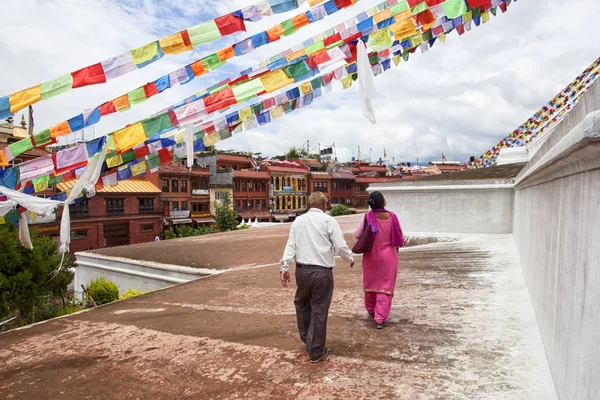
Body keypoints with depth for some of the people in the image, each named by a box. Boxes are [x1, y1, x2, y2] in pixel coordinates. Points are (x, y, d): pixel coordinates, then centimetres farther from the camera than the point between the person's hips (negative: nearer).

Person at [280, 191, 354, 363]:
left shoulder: (298, 221, 7)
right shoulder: (329, 221, -5)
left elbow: (291, 245, 3)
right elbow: (340, 246, -6)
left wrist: (284, 267, 2)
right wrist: (350, 259, 12)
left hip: (302, 270, 4)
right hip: (322, 272, -3)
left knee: (302, 303, 25)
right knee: (319, 310, 6)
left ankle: (306, 338, 38)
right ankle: (316, 351, 16)